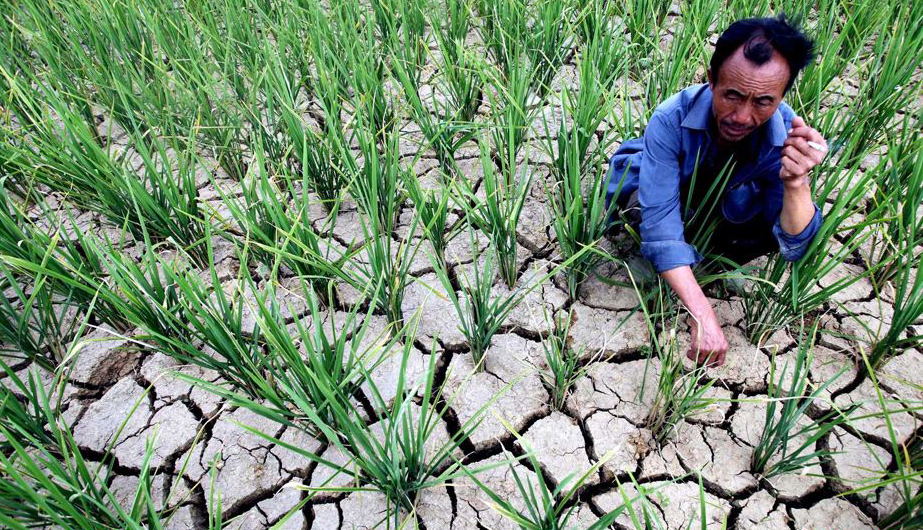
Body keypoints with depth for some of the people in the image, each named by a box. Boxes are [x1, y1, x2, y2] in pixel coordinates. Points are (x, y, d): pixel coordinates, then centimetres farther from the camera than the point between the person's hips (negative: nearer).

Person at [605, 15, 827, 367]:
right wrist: (703, 316, -48)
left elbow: (794, 248, -29)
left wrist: (796, 183, -50)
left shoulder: (788, 136, -28)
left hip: (726, 215, 3)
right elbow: (660, 222, -41)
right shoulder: (671, 119, -36)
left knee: (783, 221, -26)